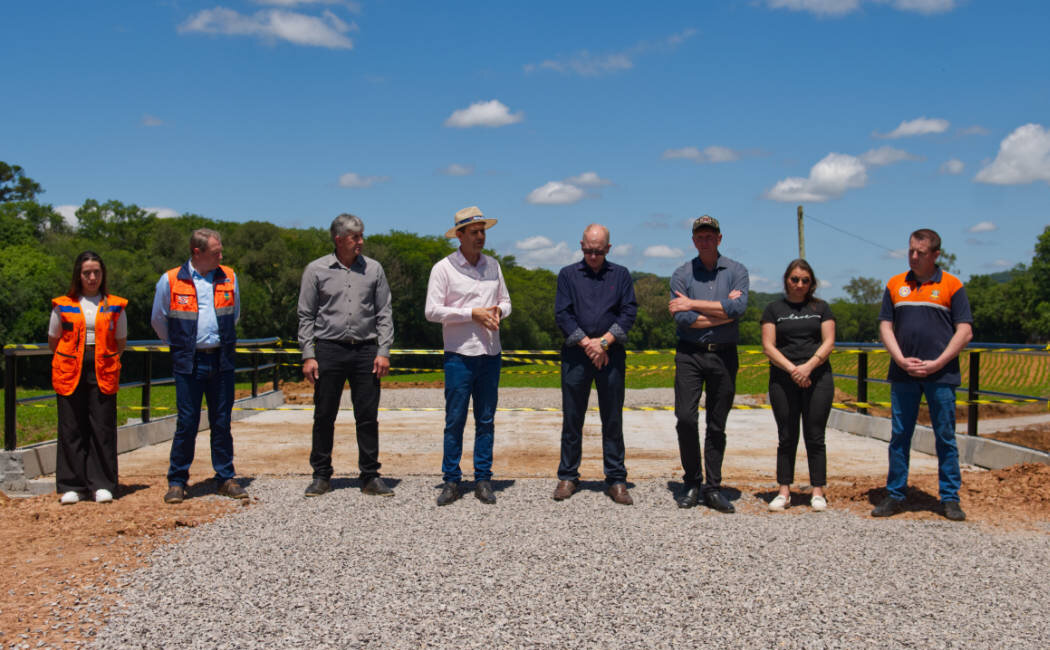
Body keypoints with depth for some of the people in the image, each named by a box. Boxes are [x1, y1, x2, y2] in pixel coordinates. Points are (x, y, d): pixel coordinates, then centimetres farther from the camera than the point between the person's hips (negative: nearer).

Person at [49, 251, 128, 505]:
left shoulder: (115, 306, 8)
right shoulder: (63, 306, 7)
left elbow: (121, 343, 15)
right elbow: (53, 341, 14)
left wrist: (106, 360, 4)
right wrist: (71, 360, 6)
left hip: (103, 372, 0)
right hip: (70, 373, 0)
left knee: (103, 427, -2)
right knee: (71, 428, 1)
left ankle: (102, 485, 6)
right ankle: (71, 486, 9)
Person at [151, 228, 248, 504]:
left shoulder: (229, 279, 6)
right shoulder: (170, 281, -2)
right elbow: (158, 320, 11)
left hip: (221, 360, 2)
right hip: (189, 364, -2)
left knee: (222, 422, 7)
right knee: (186, 423, -1)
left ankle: (226, 479, 16)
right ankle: (177, 482, 10)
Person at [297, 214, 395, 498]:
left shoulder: (373, 269, 7)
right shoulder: (316, 270, 3)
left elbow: (384, 314, 8)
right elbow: (306, 316, 4)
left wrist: (383, 352, -1)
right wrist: (308, 355, -3)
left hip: (366, 350, 1)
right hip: (329, 349, -1)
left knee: (368, 416, 3)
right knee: (324, 416, 4)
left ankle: (370, 476, 12)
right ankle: (321, 475, 16)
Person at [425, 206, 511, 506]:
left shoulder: (493, 266, 12)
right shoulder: (444, 268, -3)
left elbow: (505, 301, 20)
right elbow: (432, 311, -8)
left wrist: (498, 311, -5)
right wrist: (473, 314, -14)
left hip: (490, 354, 4)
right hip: (459, 354, -4)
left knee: (486, 420, 7)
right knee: (455, 421, -2)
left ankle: (483, 480, 14)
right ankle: (451, 481, 7)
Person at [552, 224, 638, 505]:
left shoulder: (621, 275, 11)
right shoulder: (568, 275, 9)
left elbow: (629, 312, 1)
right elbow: (562, 314, 0)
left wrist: (604, 342, -10)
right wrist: (587, 344, -11)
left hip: (611, 355, 0)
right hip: (576, 354, 0)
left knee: (613, 420, 3)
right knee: (572, 418, 4)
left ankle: (616, 480, 10)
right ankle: (568, 477, 14)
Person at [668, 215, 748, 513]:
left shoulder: (736, 271, 7)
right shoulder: (682, 274, 5)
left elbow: (738, 307, -12)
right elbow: (682, 320, -7)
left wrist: (693, 304, -10)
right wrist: (722, 312, -8)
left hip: (724, 355, 1)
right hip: (690, 354, 0)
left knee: (717, 426, 5)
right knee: (685, 418, -9)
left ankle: (713, 488, 13)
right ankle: (692, 483, 6)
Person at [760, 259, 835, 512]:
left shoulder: (820, 307, 10)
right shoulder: (774, 309, 8)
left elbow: (828, 342, 2)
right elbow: (768, 346, -1)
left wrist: (808, 366, -13)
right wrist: (792, 369, -14)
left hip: (818, 378, 0)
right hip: (783, 380, 0)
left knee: (815, 437, 1)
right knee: (786, 437, 3)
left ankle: (818, 491, 8)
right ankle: (784, 491, 9)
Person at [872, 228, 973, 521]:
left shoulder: (952, 285, 2)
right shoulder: (895, 285, 10)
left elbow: (965, 332, -2)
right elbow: (885, 327, 8)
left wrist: (937, 363, -10)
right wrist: (902, 360, -6)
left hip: (940, 374, -2)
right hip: (903, 374, 2)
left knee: (946, 437, 4)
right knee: (899, 436, 6)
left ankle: (950, 498, 12)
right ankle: (895, 495, 14)